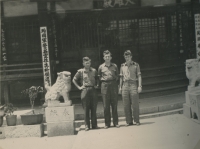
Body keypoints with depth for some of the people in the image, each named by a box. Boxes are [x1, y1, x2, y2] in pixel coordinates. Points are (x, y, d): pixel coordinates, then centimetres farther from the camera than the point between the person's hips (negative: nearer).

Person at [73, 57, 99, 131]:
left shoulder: (94, 71, 9)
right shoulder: (80, 71, 2)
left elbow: (97, 79, 25)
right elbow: (74, 80, 9)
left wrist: (97, 85, 11)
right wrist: (79, 87, 2)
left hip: (93, 90, 2)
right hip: (85, 91, -2)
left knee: (94, 109, 4)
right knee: (86, 109, -1)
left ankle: (94, 125, 12)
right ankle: (87, 125, 4)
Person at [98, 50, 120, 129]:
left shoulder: (114, 66, 7)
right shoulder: (101, 67, 6)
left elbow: (117, 75, 18)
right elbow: (99, 76, 18)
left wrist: (115, 79, 4)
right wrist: (103, 79, 4)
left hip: (113, 85, 0)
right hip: (105, 85, 0)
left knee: (114, 105, 2)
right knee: (106, 105, -1)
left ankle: (115, 122, 9)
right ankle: (107, 123, 6)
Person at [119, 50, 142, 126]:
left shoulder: (136, 65, 6)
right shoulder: (122, 66, 15)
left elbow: (139, 76, 3)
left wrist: (139, 86, -6)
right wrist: (120, 87, 12)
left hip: (133, 84, -3)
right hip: (125, 85, 3)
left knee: (135, 104, -4)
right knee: (126, 105, 1)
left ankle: (137, 121, 5)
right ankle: (129, 121, 8)